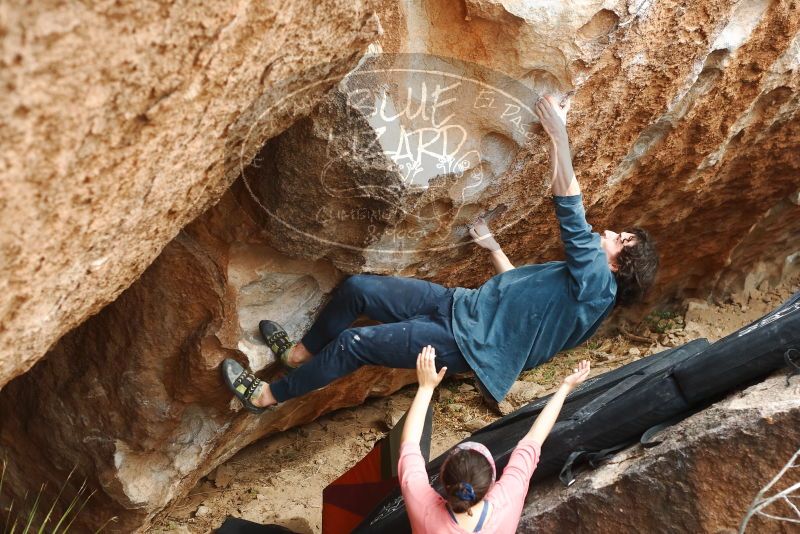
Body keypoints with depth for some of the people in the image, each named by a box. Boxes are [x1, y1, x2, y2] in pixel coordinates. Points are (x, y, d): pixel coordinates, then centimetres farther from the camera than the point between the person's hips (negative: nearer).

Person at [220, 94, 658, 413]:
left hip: (466, 344, -9)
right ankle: (302, 353, 22)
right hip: (460, 305, 9)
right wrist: (491, 245, 33)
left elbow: (570, 212, -26)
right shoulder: (580, 277, 13)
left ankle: (269, 396, 2)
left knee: (353, 343, -15)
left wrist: (558, 135, -27)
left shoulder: (597, 285, -17)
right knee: (356, 287, 1)